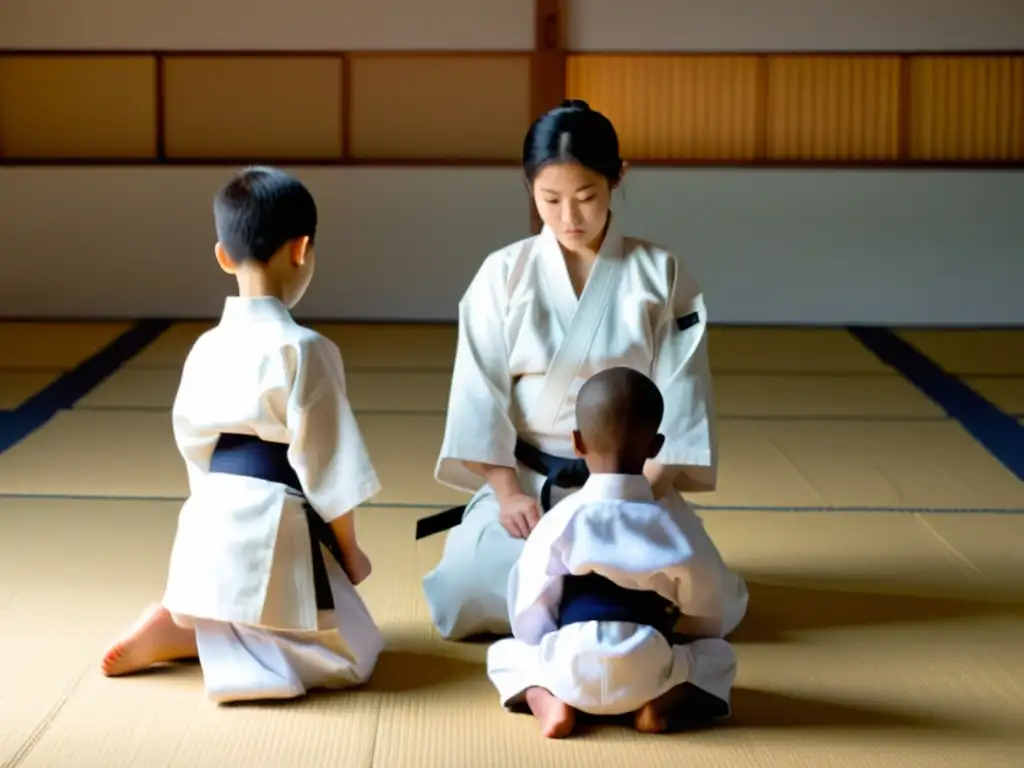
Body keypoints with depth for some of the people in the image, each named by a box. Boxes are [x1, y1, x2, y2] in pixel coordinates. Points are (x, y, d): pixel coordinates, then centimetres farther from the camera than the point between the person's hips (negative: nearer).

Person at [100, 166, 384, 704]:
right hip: (270, 533, -8)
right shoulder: (303, 349, -14)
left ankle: (187, 622, 6)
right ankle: (182, 635, -6)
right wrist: (349, 548, 2)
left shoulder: (205, 348, 8)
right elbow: (324, 460, -10)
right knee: (350, 656, 7)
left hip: (209, 524, 8)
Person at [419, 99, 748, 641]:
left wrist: (644, 494, -14)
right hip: (524, 480, 0)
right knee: (471, 591, -25)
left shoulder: (661, 275, -3)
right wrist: (507, 493, -12)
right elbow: (481, 391, -2)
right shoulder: (503, 275, -2)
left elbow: (677, 393, -4)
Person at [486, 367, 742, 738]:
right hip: (647, 674, 0)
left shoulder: (557, 522, -3)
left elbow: (529, 621, 1)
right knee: (718, 655, 25)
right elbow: (707, 617, 9)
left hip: (570, 669, 0)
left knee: (504, 651, 27)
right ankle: (662, 702, -3)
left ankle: (544, 699, -4)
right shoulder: (679, 525, 0)